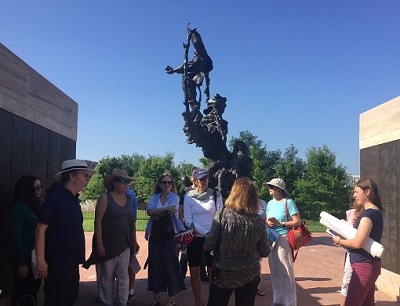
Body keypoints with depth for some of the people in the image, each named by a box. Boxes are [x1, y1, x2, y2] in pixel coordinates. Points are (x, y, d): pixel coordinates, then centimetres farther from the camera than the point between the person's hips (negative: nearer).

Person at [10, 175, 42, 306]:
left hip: (35, 256, 7)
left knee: (33, 290, 15)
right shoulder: (19, 207, -13)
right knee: (22, 294, 4)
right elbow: (15, 237, -16)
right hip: (24, 258, -7)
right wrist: (21, 264, -16)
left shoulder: (34, 205, 8)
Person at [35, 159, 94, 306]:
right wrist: (41, 260, -20)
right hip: (57, 265, -8)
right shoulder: (55, 199, -15)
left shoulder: (75, 200, 10)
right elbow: (40, 230, -17)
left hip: (73, 264, 9)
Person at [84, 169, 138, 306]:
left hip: (124, 245, 5)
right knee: (107, 276, 7)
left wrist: (134, 241, 14)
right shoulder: (105, 198, -8)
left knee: (123, 275, 5)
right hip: (108, 244, -4)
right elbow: (98, 221, -12)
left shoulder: (129, 199, 8)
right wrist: (99, 244, -17)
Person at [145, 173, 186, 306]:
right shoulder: (154, 197, 7)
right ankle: (156, 295, 22)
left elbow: (171, 212, -17)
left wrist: (157, 212, -8)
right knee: (155, 264, 7)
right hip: (155, 234, 3)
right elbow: (149, 211, -12)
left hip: (169, 235, -3)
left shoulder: (175, 197, 0)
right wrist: (166, 208, -22)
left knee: (170, 264, 0)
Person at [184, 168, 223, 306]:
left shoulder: (216, 195, 0)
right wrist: (205, 232, -17)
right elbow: (188, 220, -6)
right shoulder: (189, 197, 0)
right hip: (195, 238, 1)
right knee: (194, 272, 7)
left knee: (212, 272, 2)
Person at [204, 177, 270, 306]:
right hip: (250, 276, 2)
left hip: (223, 275, -1)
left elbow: (209, 245, -15)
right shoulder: (259, 221, -10)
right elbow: (265, 252, -3)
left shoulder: (222, 214, -17)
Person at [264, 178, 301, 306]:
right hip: (271, 238, 6)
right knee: (274, 271, 13)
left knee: (286, 271, -2)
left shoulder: (288, 202, -9)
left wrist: (279, 223, -18)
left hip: (283, 238, -6)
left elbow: (297, 222, -13)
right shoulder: (270, 203, 11)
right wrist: (268, 223, -4)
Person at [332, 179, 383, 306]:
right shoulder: (376, 212, 12)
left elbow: (358, 243, -25)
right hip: (370, 265, 10)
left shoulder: (368, 213, -18)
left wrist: (339, 241, -8)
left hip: (363, 266, -10)